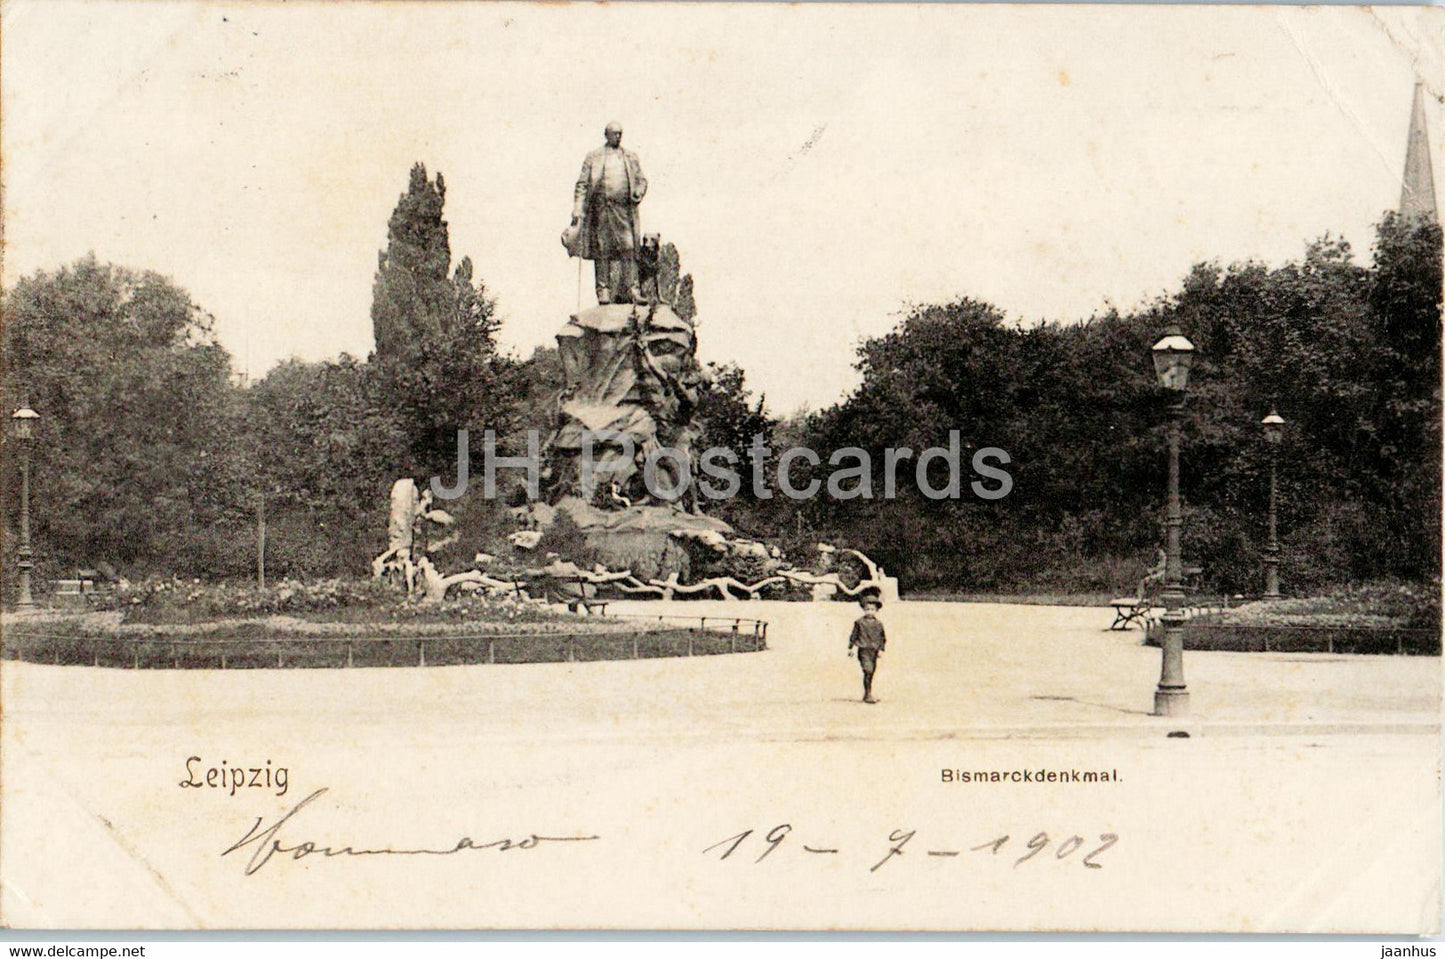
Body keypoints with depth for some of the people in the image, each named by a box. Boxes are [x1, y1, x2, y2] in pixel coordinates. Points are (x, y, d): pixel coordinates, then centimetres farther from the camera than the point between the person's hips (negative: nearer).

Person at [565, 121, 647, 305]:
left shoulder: (631, 157, 16)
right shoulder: (593, 157, 9)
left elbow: (641, 180, 20)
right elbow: (582, 184, 7)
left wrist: (639, 192, -3)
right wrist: (577, 210, -2)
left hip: (624, 209, 1)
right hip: (600, 208, -1)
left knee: (629, 249, -7)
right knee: (602, 252, -1)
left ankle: (632, 290, -5)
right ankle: (603, 291, 4)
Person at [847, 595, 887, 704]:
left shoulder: (878, 624, 8)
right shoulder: (859, 622, 1)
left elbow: (883, 638, 15)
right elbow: (854, 635, 7)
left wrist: (881, 649, 4)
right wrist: (850, 648, 6)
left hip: (874, 651, 4)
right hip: (863, 650, -4)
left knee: (871, 672, 8)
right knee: (868, 671, -18)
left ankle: (867, 695, 19)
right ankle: (868, 694, -15)